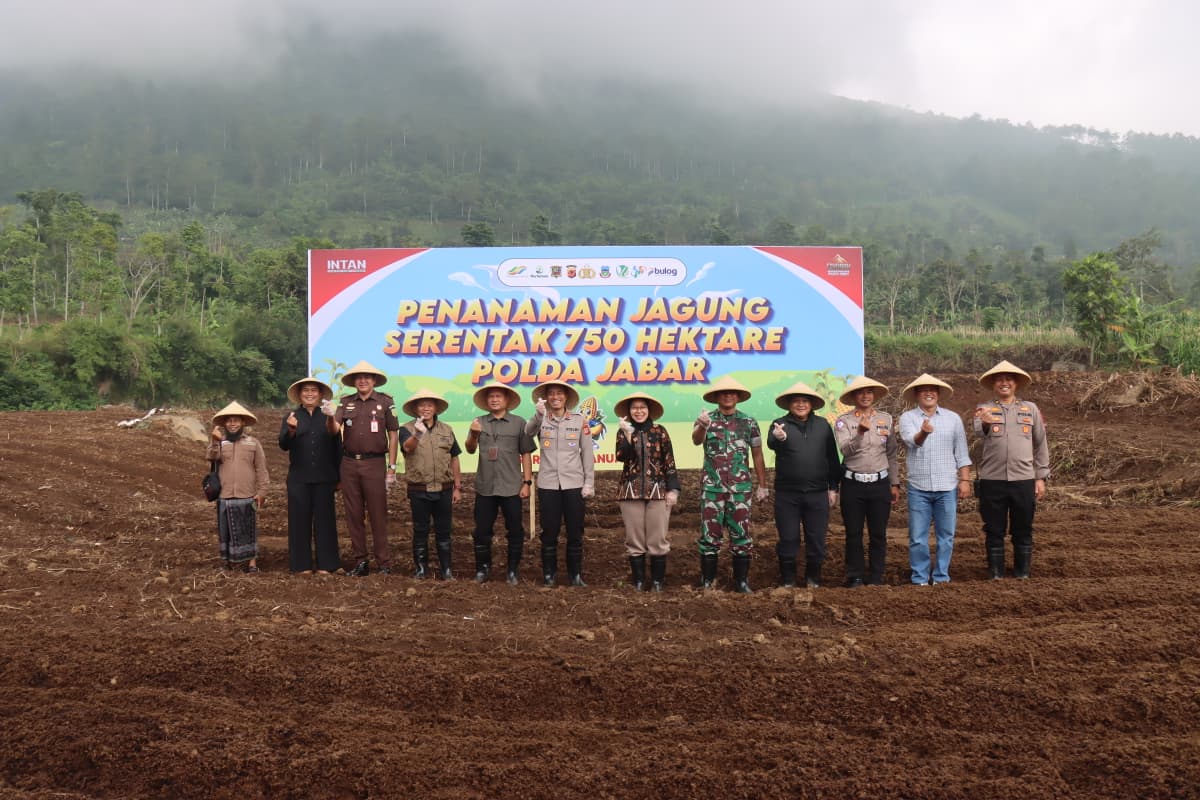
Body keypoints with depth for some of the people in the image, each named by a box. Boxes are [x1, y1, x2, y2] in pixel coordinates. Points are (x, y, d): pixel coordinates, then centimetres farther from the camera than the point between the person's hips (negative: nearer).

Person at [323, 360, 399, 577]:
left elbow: (393, 435, 1)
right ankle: (360, 562, 17)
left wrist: (392, 467, -3)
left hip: (375, 463, -3)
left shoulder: (385, 402, 2)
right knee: (354, 515, 8)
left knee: (378, 515, -1)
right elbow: (334, 430, -2)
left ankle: (384, 563, 5)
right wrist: (330, 417, -24)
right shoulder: (345, 402, 9)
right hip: (349, 463, 3)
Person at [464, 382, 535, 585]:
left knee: (515, 530, 5)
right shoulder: (479, 422, 6)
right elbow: (470, 450, 0)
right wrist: (473, 434, -20)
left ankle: (513, 570, 17)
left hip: (511, 487, -2)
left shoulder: (518, 423, 0)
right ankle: (482, 568, 22)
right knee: (482, 530, 8)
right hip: (485, 487, 2)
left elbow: (526, 454, 1)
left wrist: (527, 482, -4)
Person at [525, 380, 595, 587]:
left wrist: (589, 483, 0)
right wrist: (539, 414, -36)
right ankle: (549, 573, 18)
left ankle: (575, 574, 16)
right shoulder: (540, 420, 3)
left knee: (575, 532, 5)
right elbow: (527, 432, -20)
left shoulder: (579, 420, 4)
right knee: (549, 531, 6)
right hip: (548, 484, 0)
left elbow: (587, 453, 4)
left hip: (573, 484, 0)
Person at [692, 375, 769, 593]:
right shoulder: (706, 419, 0)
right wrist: (701, 427, -44)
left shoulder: (749, 422, 5)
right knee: (710, 535, 3)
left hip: (741, 488, 1)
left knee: (741, 535, 4)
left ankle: (741, 581, 14)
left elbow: (757, 455, 10)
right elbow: (696, 440, -21)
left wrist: (762, 485, 8)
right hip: (712, 487, -1)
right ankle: (707, 581, 12)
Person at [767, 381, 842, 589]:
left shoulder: (822, 425, 8)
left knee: (816, 539, 8)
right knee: (788, 539, 4)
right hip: (787, 494, -2)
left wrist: (833, 487, 7)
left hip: (817, 493, 2)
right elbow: (771, 443, -23)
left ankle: (813, 579, 24)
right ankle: (787, 581, 17)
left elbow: (832, 458, 11)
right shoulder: (780, 424, -1)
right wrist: (777, 438, -47)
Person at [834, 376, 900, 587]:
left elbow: (891, 454, 12)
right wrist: (860, 432, -33)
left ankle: (875, 580, 14)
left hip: (880, 483, 2)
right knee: (853, 534, 3)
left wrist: (895, 483, 10)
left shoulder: (886, 419, 8)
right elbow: (845, 450, -17)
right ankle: (855, 579, 13)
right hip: (853, 484, -2)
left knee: (878, 535, 5)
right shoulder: (843, 421, -1)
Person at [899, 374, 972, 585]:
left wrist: (965, 479, 1)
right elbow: (911, 440, -19)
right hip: (918, 488, -1)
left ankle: (942, 577, 17)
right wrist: (923, 433, -40)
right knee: (918, 538, 2)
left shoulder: (953, 418, 8)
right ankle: (920, 579, 11)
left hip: (947, 488, 2)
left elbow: (961, 453, 8)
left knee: (946, 536, 7)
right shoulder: (908, 418, 1)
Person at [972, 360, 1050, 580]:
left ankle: (1022, 573, 18)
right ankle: (995, 573, 13)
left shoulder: (1030, 409, 10)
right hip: (992, 480, -1)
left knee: (1023, 530, 8)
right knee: (994, 530, 5)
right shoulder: (984, 409, 4)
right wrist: (986, 424, -41)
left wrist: (1041, 477, 7)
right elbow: (978, 431, -17)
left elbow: (1041, 445, 12)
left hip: (1024, 480, 2)